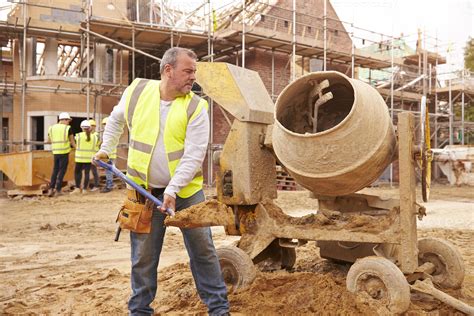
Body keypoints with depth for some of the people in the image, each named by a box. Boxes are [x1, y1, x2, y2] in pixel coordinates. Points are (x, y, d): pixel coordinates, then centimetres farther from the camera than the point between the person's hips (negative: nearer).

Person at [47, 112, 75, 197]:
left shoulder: (51, 128, 8)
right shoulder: (68, 128, -5)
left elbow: (49, 141, 18)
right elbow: (72, 141, 1)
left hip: (55, 152, 4)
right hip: (64, 152, -4)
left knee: (55, 170, 15)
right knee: (62, 171, 3)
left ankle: (51, 189, 5)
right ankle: (58, 190, 1)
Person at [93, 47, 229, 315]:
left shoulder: (196, 107, -9)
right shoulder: (137, 91, -2)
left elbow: (194, 156, -15)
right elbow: (116, 120, 19)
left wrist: (173, 189, -24)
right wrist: (106, 149, 17)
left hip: (187, 190, -1)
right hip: (145, 191, 1)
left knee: (203, 250, 6)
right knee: (143, 256, 10)